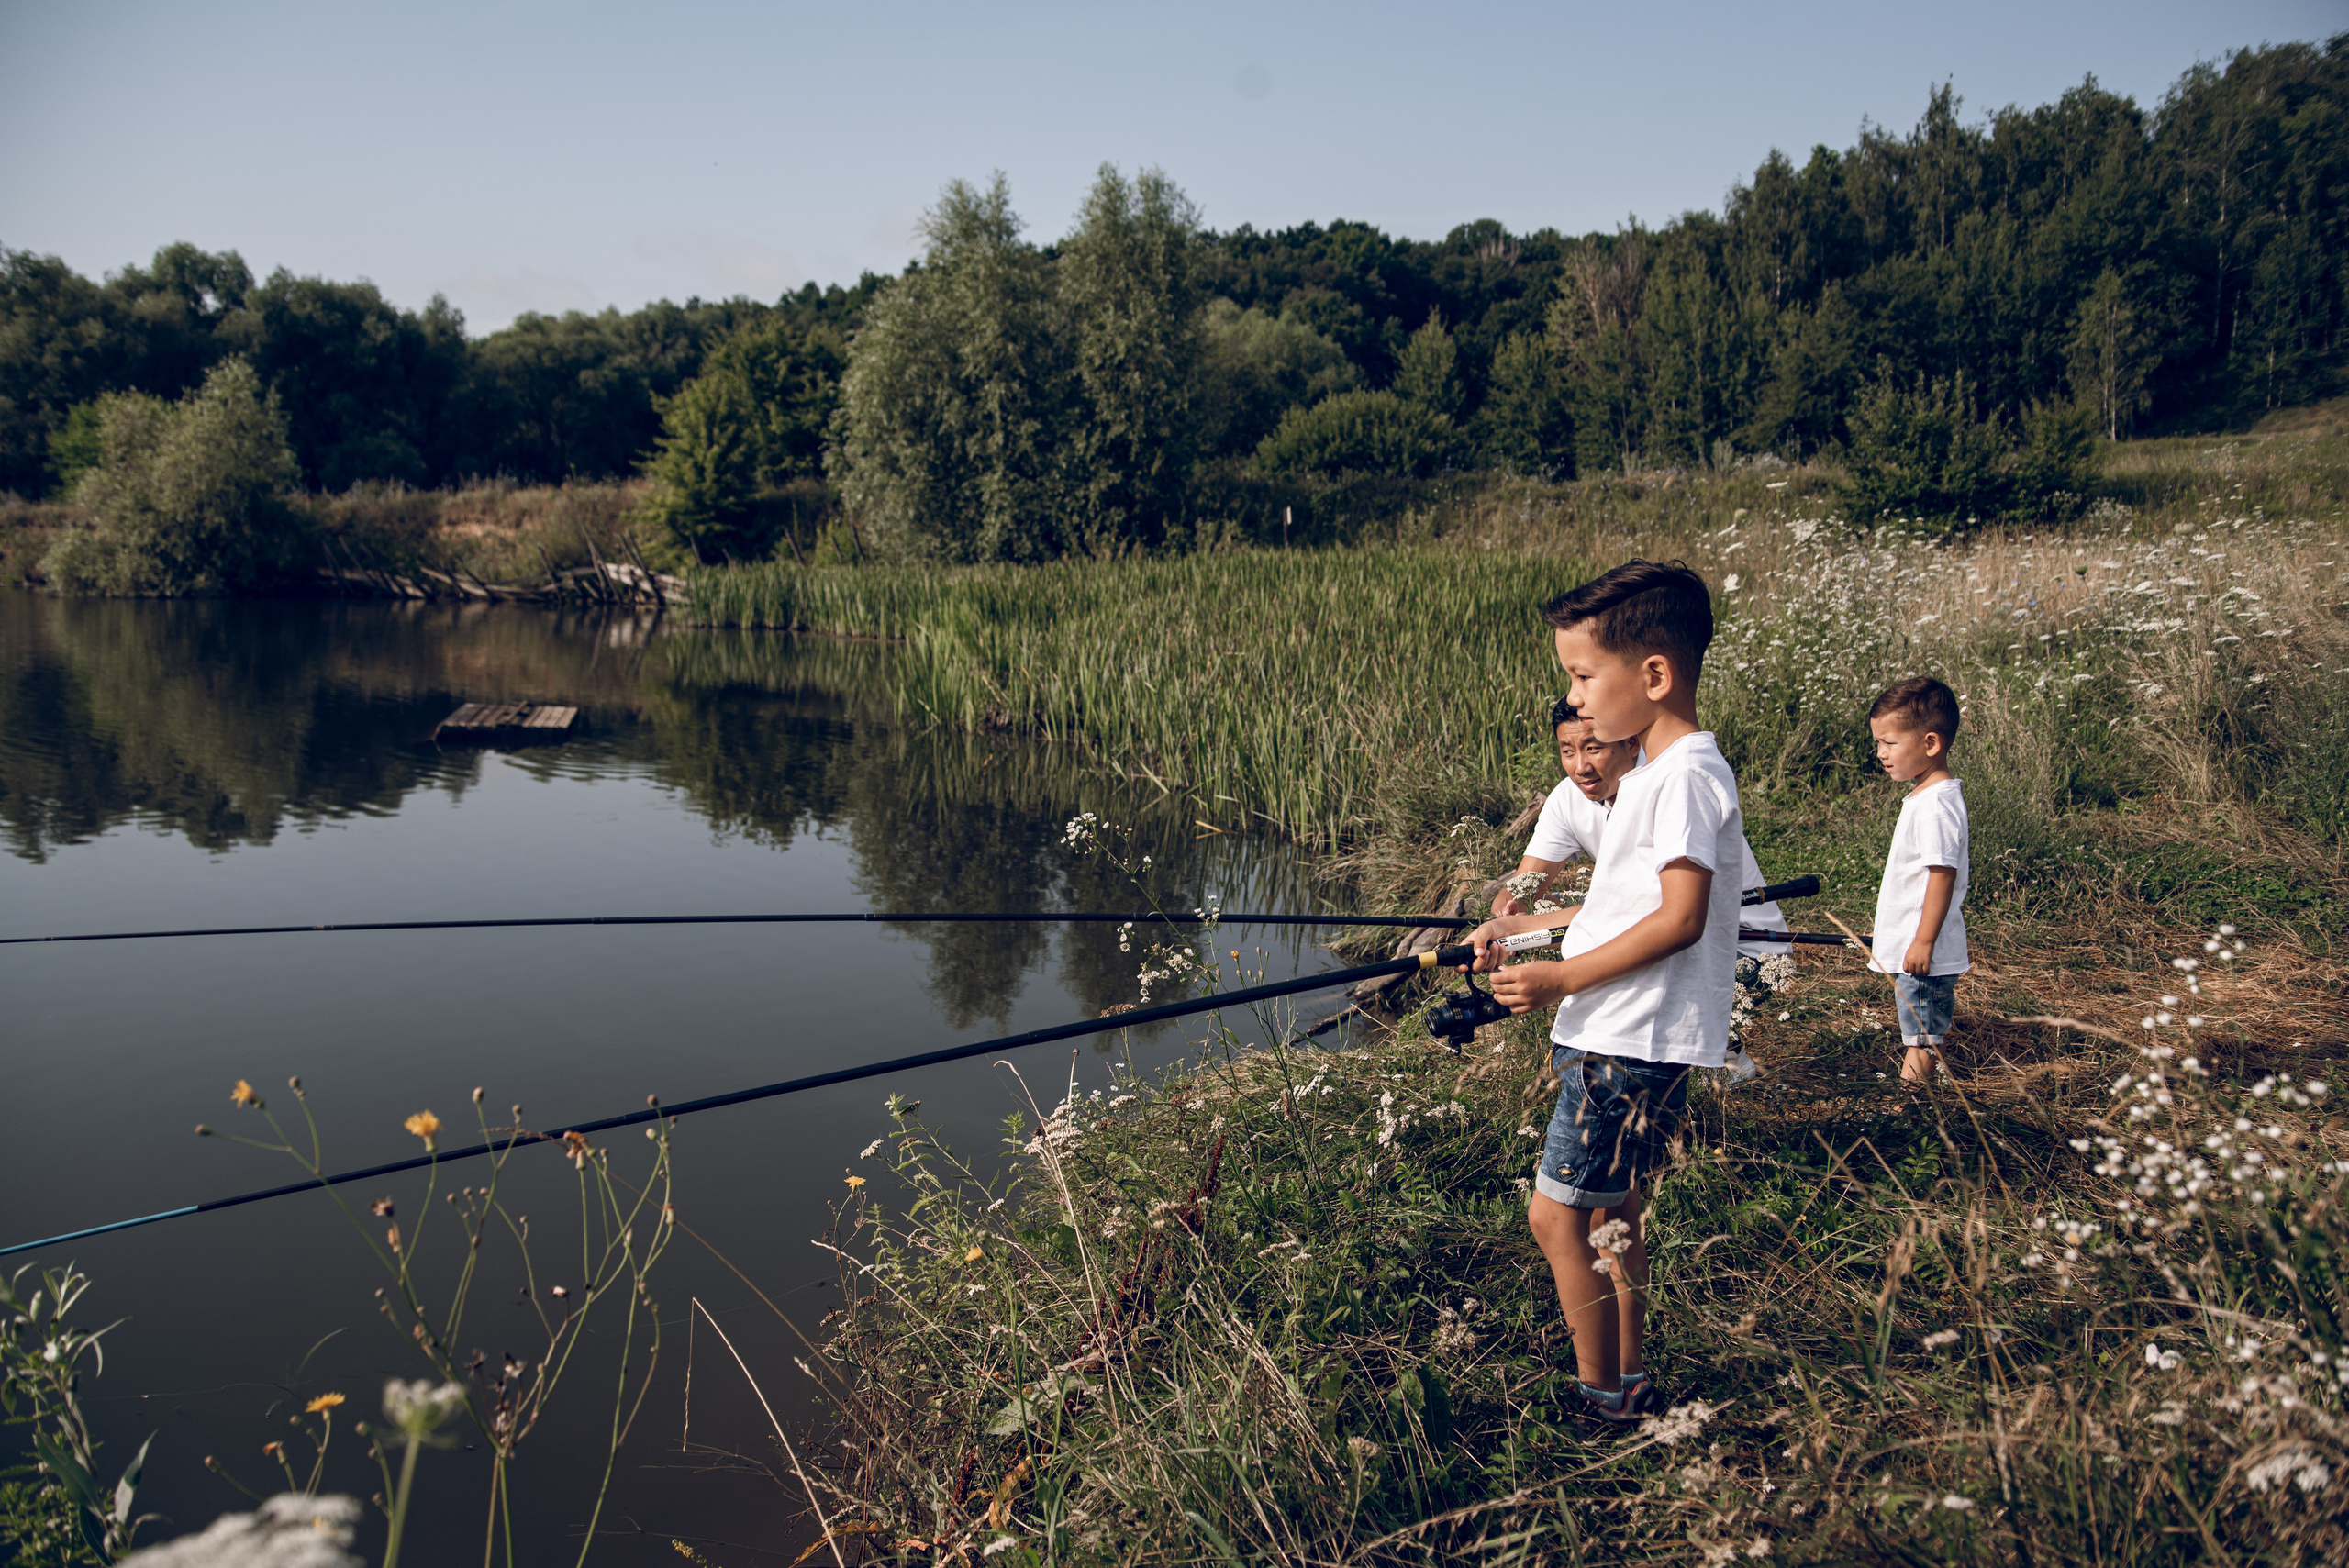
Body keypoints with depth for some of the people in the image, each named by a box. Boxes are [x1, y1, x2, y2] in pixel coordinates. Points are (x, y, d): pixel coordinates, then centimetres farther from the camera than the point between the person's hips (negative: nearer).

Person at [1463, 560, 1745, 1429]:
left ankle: (1601, 1402, 7)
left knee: (1556, 1213, -5)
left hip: (1637, 1042, -10)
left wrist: (1561, 978, -21)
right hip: (1613, 1034, 10)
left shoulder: (1686, 777, -18)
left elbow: (1679, 918, -24)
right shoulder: (1649, 771, 15)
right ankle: (1630, 1383, 29)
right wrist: (1525, 926, 14)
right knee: (1609, 1209, 17)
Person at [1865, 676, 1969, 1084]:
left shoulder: (1935, 806, -22)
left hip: (1926, 950, -10)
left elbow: (1943, 875, -24)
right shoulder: (1930, 794, 11)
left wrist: (1923, 942, -22)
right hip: (1911, 945, 10)